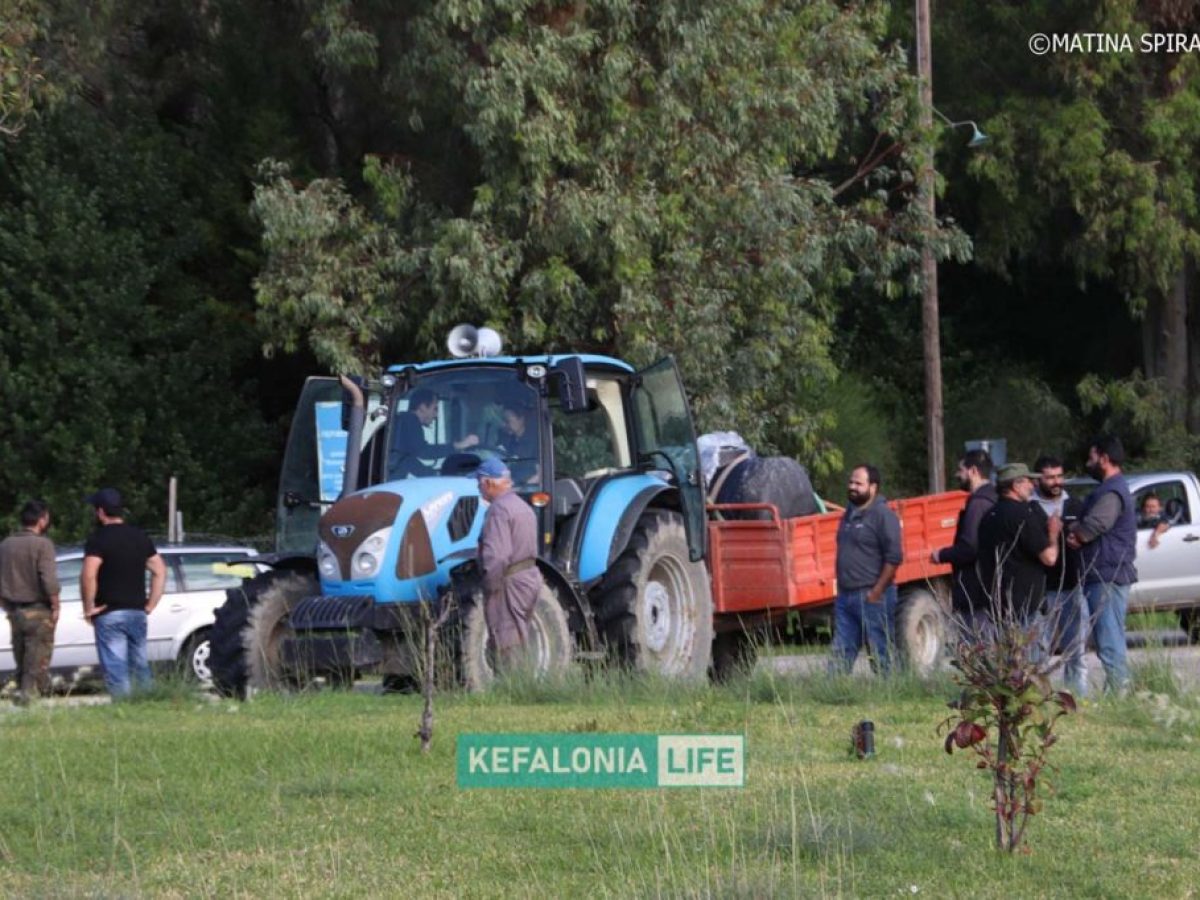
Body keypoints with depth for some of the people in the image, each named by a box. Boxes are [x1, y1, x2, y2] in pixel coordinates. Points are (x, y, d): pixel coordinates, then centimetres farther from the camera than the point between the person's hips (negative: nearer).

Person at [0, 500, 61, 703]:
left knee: (21, 663, 15)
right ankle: (30, 697, -8)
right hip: (38, 611, -6)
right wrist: (55, 606, -9)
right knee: (37, 665, -2)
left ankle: (22, 694, 16)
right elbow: (49, 580, -20)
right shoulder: (42, 544, -12)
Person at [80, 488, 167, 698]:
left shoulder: (99, 539, -10)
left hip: (109, 614, -6)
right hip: (137, 612, 6)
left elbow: (89, 575, -23)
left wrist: (89, 607, -12)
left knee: (115, 669, -6)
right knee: (140, 667, 13)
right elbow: (160, 571, 11)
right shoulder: (140, 537, 10)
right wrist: (150, 605, 12)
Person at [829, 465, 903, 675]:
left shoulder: (882, 515, -10)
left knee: (881, 655, -3)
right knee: (840, 655, 7)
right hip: (846, 595, 9)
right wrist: (840, 589, 16)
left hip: (872, 597, -9)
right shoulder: (849, 514, 16)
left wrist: (876, 593, -18)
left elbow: (894, 557, -16)